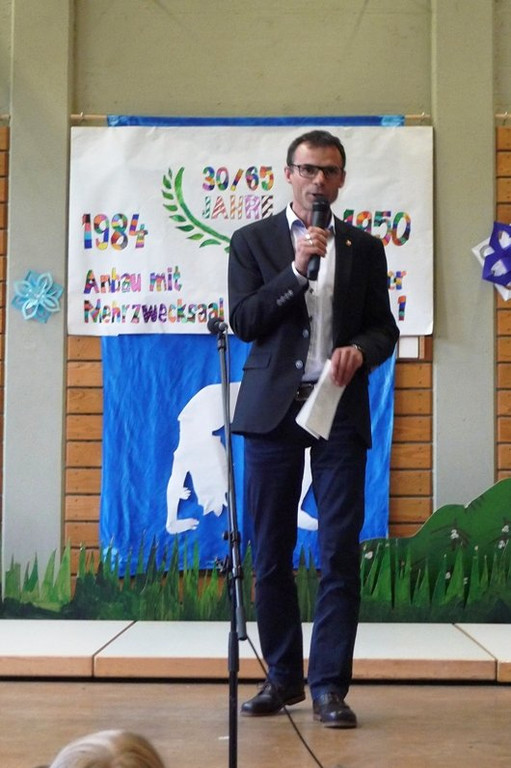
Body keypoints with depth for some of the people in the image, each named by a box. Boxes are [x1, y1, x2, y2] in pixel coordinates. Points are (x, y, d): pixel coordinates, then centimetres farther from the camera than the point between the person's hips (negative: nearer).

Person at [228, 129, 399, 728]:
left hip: (340, 408, 0)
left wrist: (361, 351, -9)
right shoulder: (252, 241, 7)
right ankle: (283, 676, 19)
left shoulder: (364, 248, 11)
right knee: (270, 552, 6)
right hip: (272, 408, 0)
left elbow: (384, 329, 13)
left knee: (340, 553, -4)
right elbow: (243, 322, -4)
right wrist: (297, 269, -13)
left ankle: (330, 687, 2)